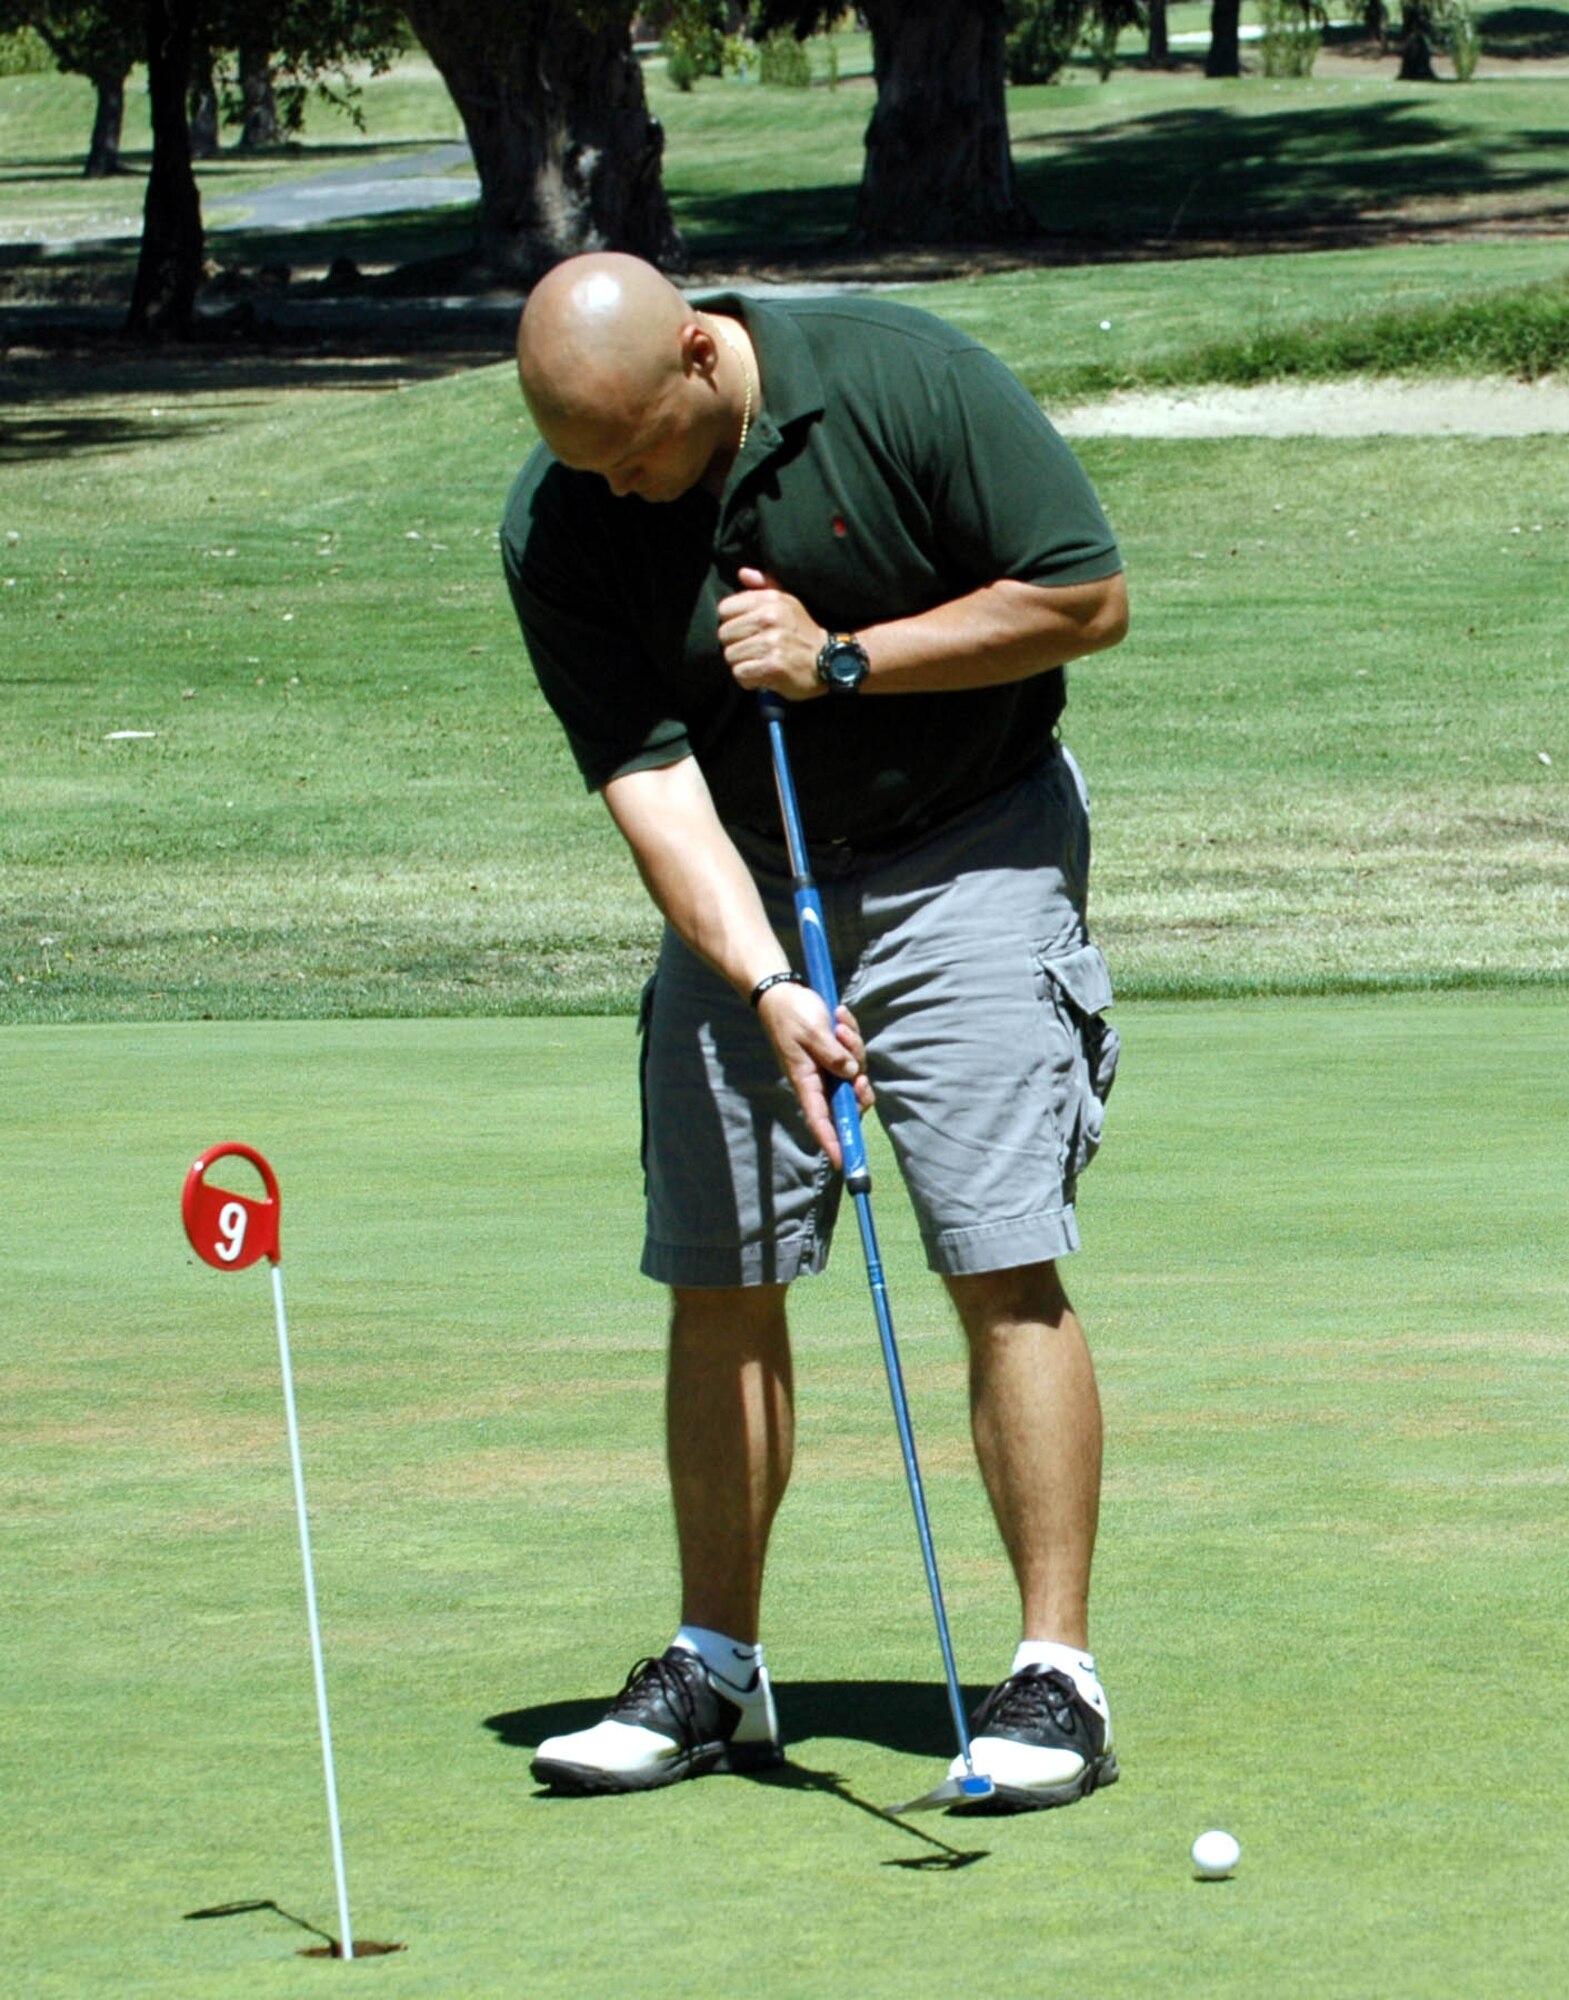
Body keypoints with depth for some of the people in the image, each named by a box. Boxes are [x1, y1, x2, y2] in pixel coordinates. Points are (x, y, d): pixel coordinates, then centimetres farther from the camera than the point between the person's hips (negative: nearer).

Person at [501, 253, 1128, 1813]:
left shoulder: (905, 380, -20)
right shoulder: (556, 529, -13)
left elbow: (1088, 597, -14)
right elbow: (647, 778, -17)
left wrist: (844, 660, -20)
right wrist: (768, 985, -29)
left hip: (966, 850, -3)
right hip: (738, 889, 3)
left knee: (1002, 1263, -11)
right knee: (718, 1280, 4)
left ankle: (1056, 1674, -9)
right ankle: (716, 1669, 16)